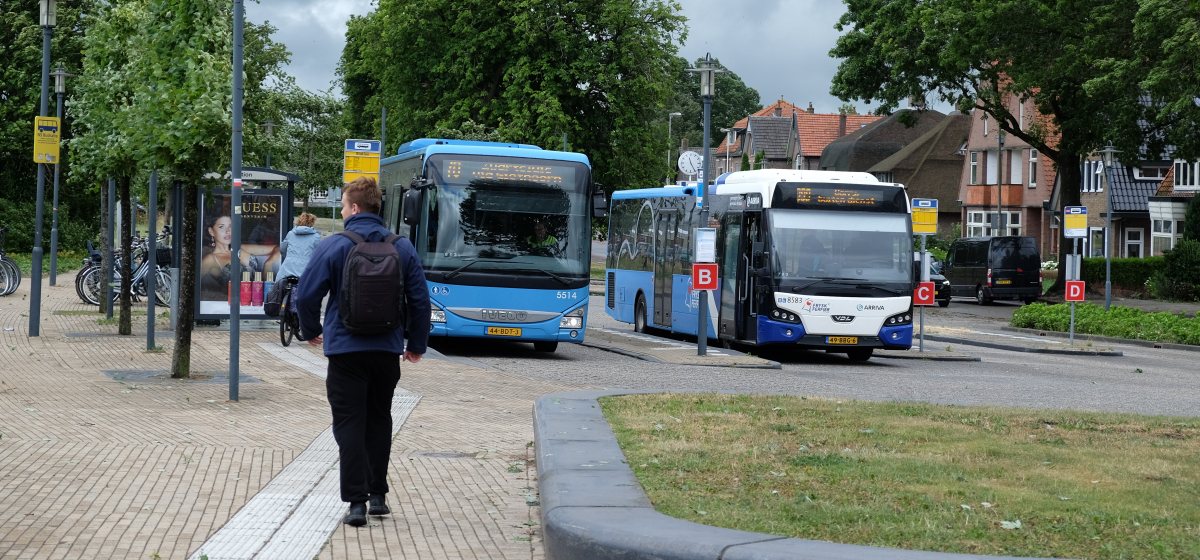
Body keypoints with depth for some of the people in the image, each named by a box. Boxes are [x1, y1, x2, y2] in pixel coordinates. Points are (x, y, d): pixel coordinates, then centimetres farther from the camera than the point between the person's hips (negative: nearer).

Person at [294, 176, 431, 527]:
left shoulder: (333, 246, -8)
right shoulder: (402, 248, 2)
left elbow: (307, 294, -7)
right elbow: (420, 299, 4)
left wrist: (311, 331, 11)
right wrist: (416, 343, 16)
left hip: (346, 350, -3)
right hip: (388, 350, 4)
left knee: (349, 424, 1)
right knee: (379, 422, 17)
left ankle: (357, 501, -4)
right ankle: (378, 495, 21)